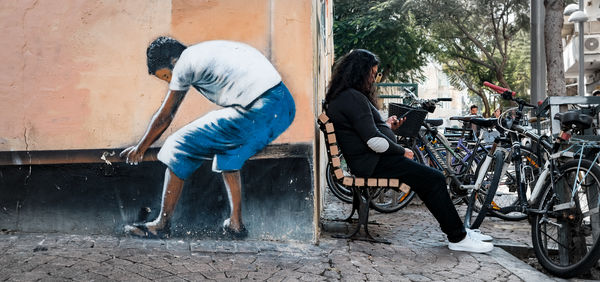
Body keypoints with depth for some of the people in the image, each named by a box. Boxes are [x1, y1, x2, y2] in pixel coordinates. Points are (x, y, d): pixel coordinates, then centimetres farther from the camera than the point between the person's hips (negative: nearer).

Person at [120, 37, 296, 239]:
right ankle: (236, 224, 26)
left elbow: (163, 118, 11)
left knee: (180, 147, 4)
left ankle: (161, 224, 13)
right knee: (227, 152, 30)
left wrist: (140, 149, 26)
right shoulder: (208, 51, 27)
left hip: (258, 113, -9)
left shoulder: (185, 62, 2)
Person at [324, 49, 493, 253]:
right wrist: (402, 151, -9)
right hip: (373, 162, -11)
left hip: (372, 159, 11)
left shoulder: (342, 97, 17)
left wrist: (387, 125, 14)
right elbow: (374, 141, -23)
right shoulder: (353, 98, -18)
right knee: (435, 179, -13)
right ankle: (458, 238, -3)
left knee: (432, 178, 11)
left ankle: (458, 230, 16)